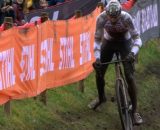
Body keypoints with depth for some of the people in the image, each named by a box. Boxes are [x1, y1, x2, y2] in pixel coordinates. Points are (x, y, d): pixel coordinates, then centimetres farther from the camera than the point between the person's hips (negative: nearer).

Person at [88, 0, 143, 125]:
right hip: (109, 42, 2)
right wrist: (97, 58, -31)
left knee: (130, 77, -13)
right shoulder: (101, 18, -29)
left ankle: (135, 111, -3)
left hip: (124, 43, -2)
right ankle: (101, 98, 36)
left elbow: (137, 38, -32)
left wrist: (133, 53, -50)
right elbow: (97, 39, -20)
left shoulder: (126, 18, -34)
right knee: (99, 73, 4)